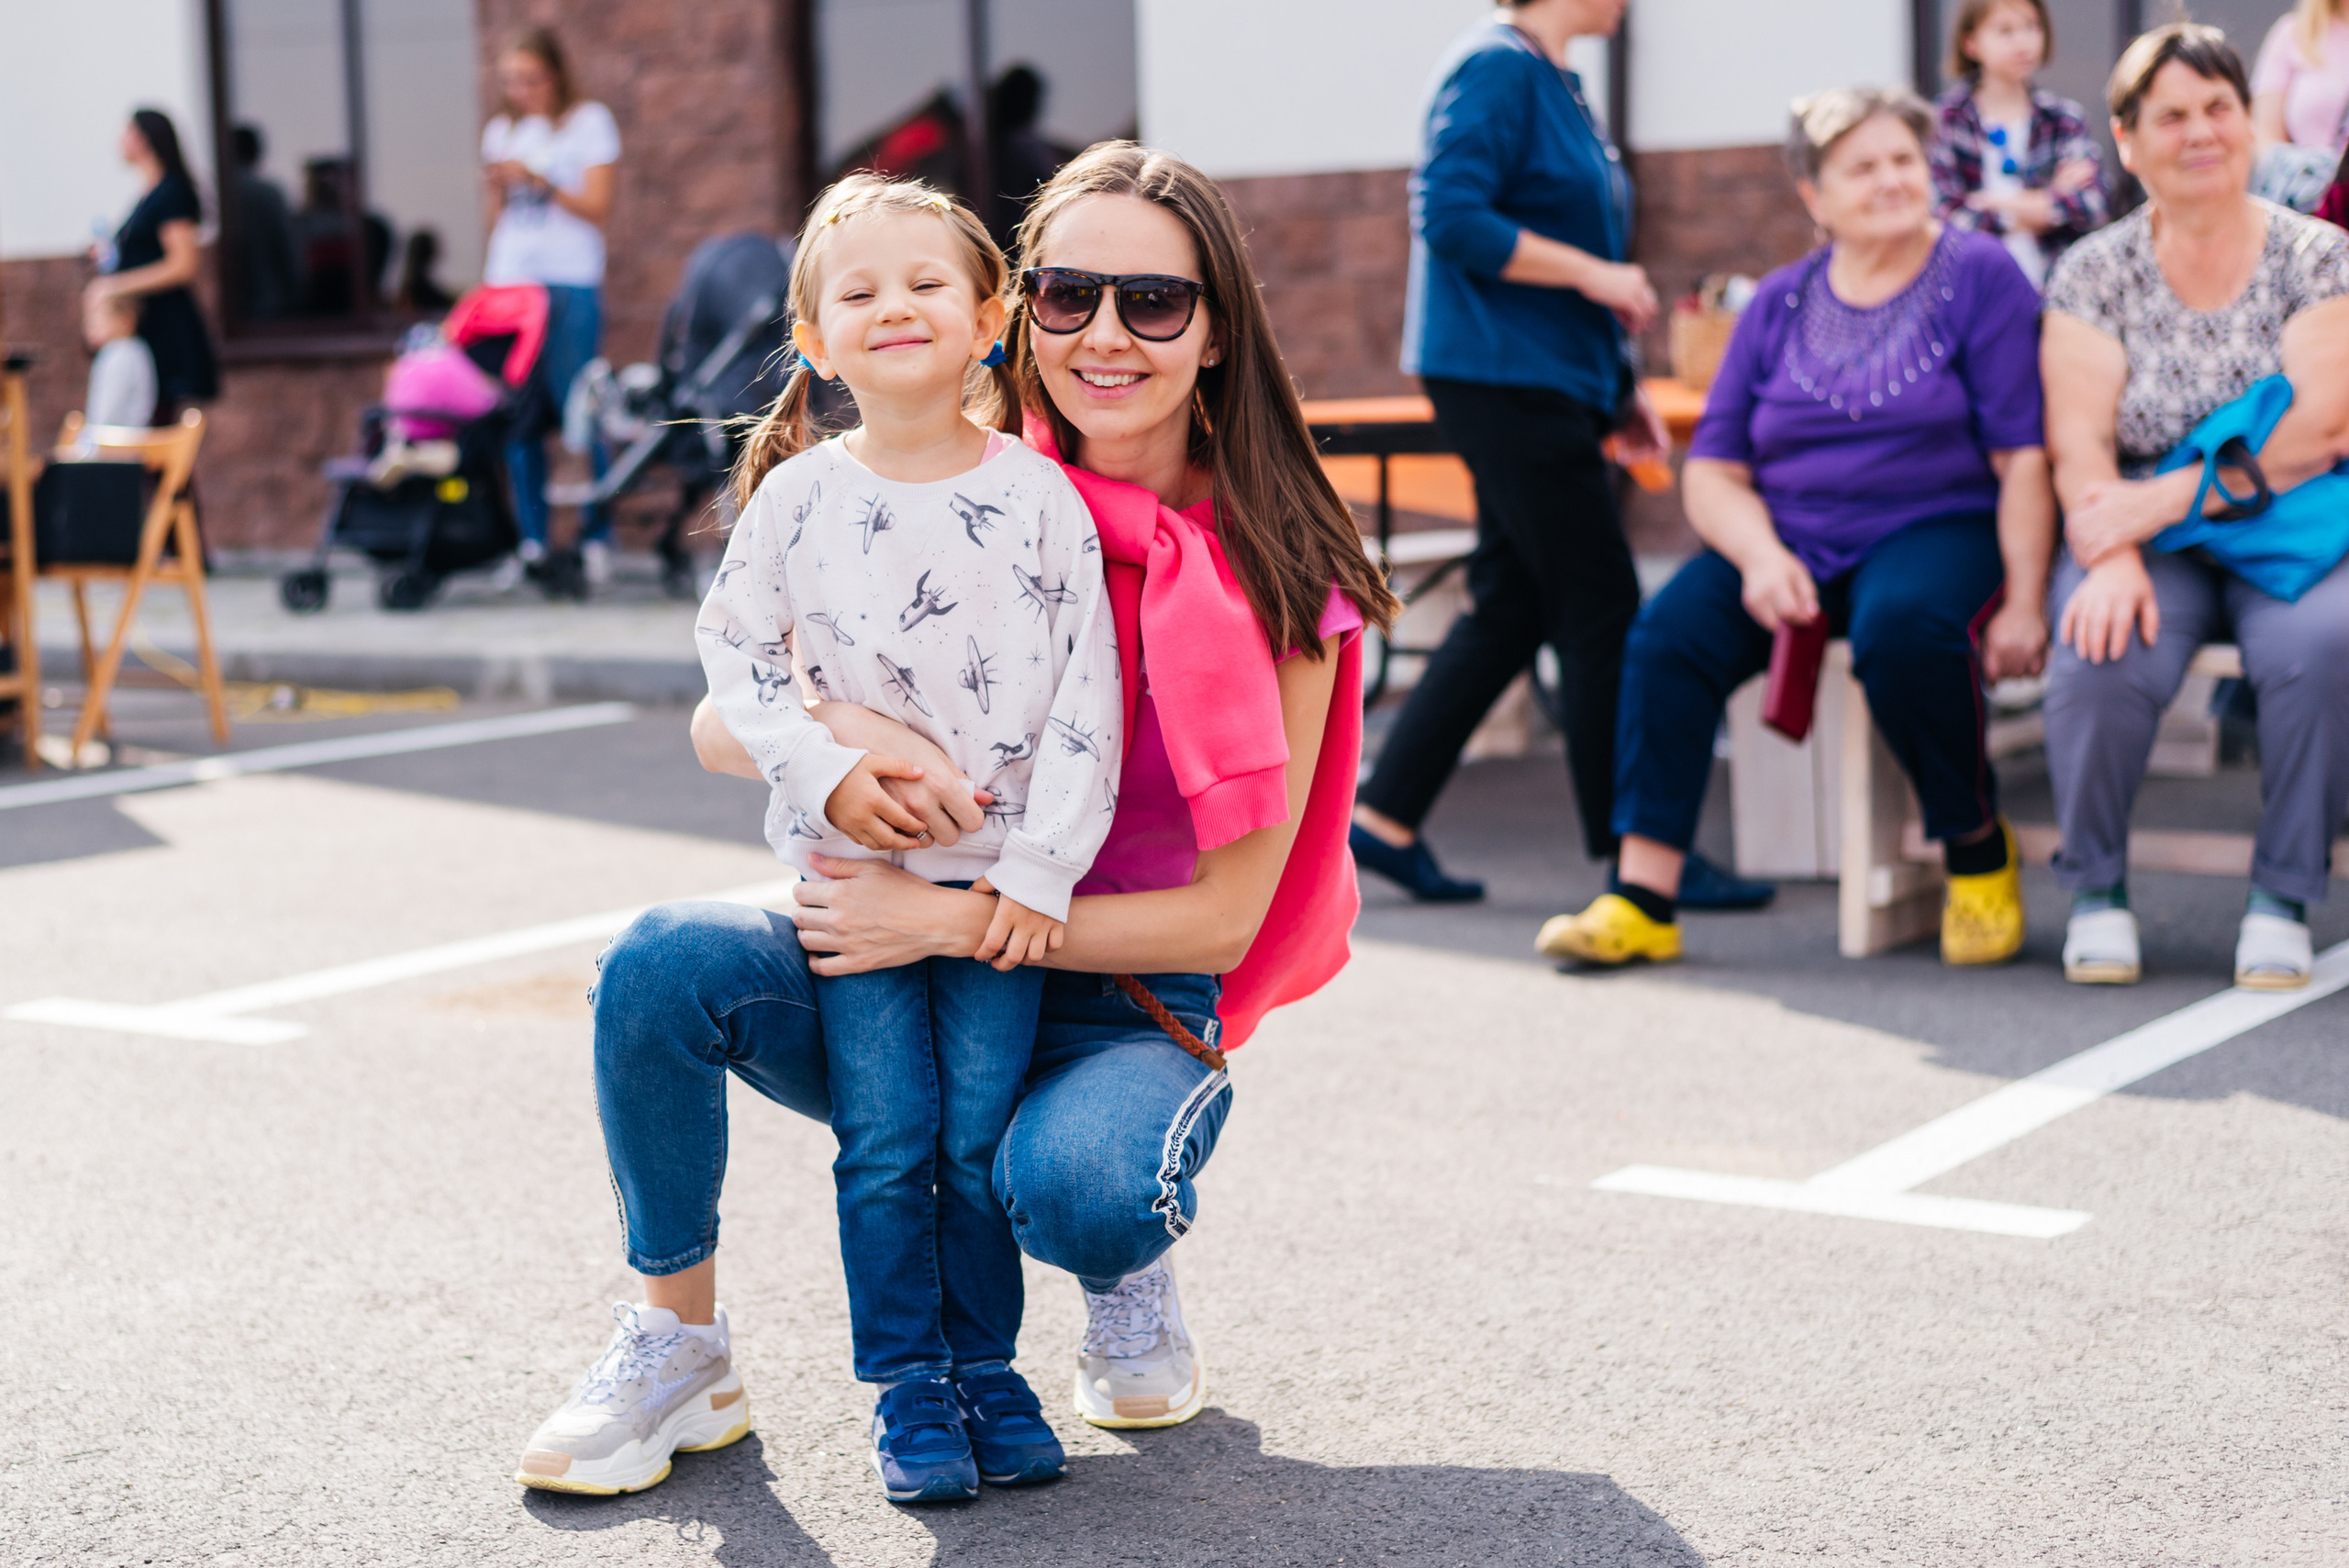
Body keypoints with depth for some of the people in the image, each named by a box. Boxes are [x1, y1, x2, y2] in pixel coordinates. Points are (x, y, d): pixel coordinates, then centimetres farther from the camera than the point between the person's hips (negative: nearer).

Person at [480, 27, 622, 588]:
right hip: (509, 283, 4)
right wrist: (499, 189, 2)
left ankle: (596, 539, -3)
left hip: (570, 286, -4)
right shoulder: (501, 132, 18)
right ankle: (532, 543, 2)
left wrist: (538, 182, -11)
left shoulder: (589, 122, 5)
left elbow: (597, 209, -2)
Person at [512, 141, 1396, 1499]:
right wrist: (840, 726, -27)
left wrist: (952, 921, -21)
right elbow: (722, 725, -4)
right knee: (666, 966, -26)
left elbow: (1224, 921, -12)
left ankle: (1135, 1283, 4)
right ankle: (678, 1336, -1)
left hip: (1134, 1005, -2)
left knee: (1074, 1187, -36)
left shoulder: (1279, 578, -9)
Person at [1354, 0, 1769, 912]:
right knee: (1600, 613, -6)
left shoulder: (1552, 82, 17)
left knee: (1509, 611, 12)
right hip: (1502, 380, -10)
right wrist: (1594, 274, -19)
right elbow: (1449, 217, -22)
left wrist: (1619, 387, 19)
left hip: (1547, 385, 10)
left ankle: (1386, 819, 17)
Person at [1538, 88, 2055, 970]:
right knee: (1670, 629, -24)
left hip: (1936, 528, -3)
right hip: (1790, 536, 4)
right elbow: (1712, 469, 10)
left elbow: (2024, 459, -4)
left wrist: (2023, 604, -13)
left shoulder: (1980, 277, 1)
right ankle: (1644, 899, -24)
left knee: (1902, 627, -37)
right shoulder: (1779, 304, 12)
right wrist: (1760, 556, -11)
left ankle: (1980, 854, -12)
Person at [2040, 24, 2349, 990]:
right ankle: (2095, 888, -7)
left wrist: (2164, 499, -19)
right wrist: (2114, 561, -26)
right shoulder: (2093, 275, 5)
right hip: (2151, 547, 0)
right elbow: (2079, 448, -6)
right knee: (2102, 651, -32)